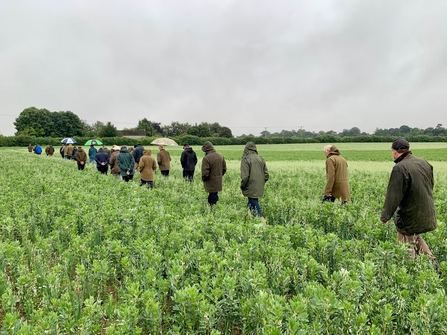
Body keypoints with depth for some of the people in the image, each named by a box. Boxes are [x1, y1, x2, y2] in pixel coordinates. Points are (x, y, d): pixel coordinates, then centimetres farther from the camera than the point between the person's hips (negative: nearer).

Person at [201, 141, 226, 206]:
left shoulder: (206, 158, -20)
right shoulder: (220, 156, 3)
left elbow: (205, 172, -18)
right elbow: (224, 169, 11)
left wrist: (204, 179, -1)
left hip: (211, 182, -6)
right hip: (219, 181, 6)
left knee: (212, 196, 1)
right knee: (215, 195, 16)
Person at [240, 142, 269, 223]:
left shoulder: (245, 159, -11)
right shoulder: (261, 159, 7)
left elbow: (245, 176, -16)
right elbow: (266, 174, 9)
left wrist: (242, 187, -2)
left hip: (251, 188, -6)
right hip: (259, 188, 6)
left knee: (253, 202, 0)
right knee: (252, 202, 18)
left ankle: (262, 220, -4)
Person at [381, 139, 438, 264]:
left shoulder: (399, 168, -22)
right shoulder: (424, 163, 3)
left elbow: (393, 195, -21)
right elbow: (431, 185, 17)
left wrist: (385, 216, -12)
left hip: (410, 215, -8)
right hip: (427, 214, 8)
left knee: (407, 247, 5)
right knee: (416, 237, 27)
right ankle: (431, 260, 23)